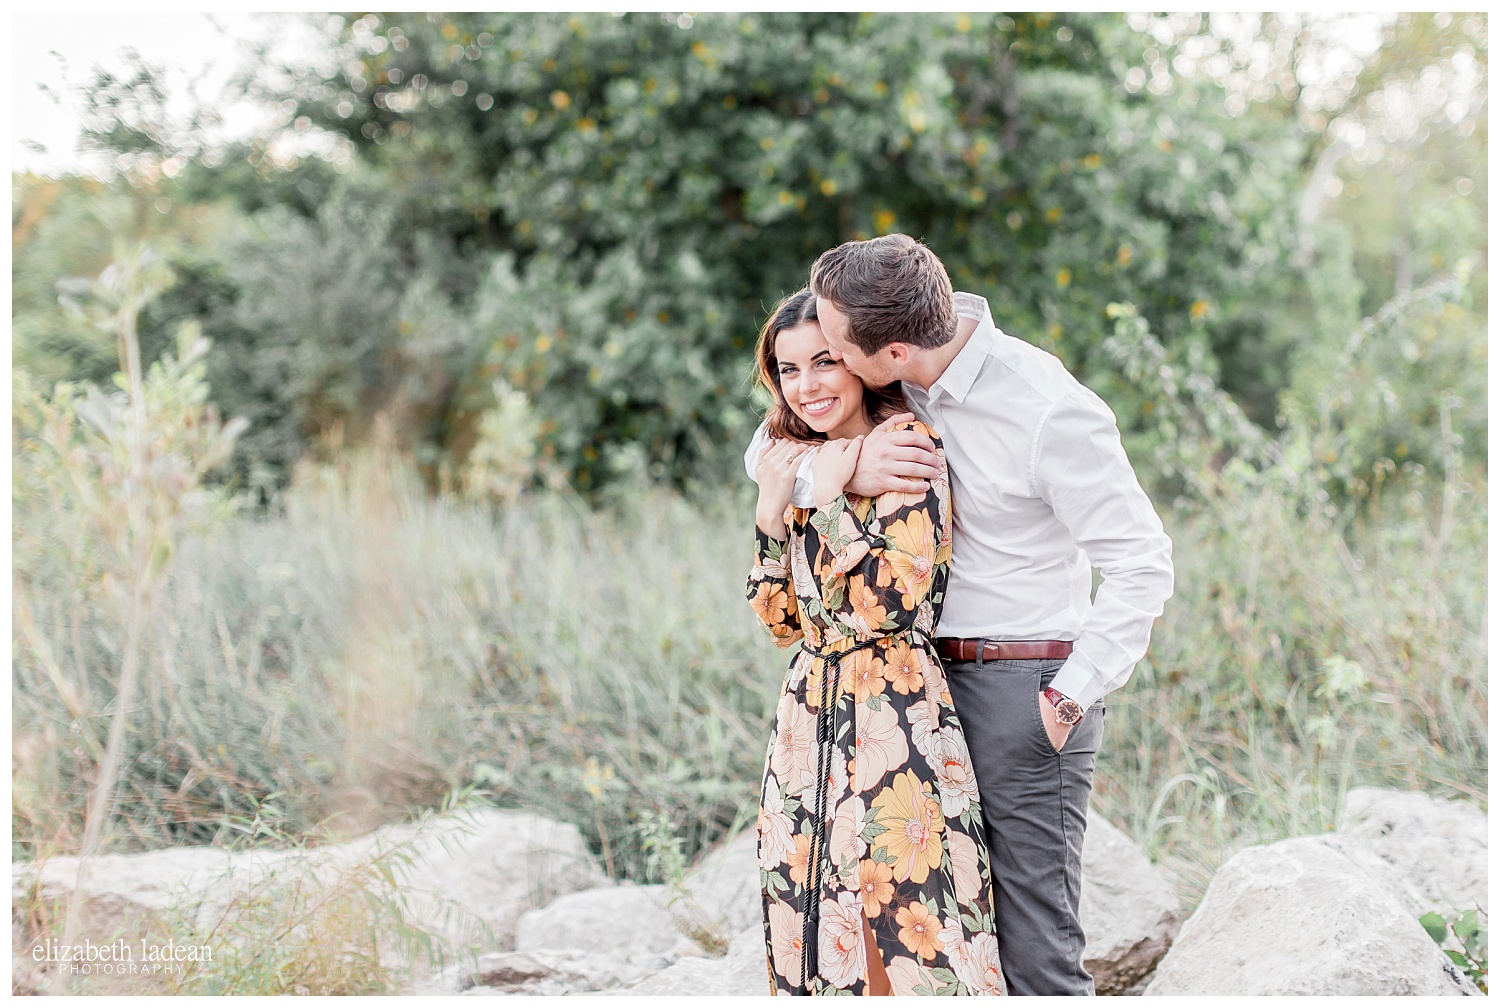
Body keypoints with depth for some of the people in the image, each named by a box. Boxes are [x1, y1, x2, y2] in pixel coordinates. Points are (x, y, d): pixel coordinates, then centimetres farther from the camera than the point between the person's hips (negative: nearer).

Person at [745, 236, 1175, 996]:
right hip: (930, 676, 7)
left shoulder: (1048, 413, -18)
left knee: (1033, 948, -6)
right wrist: (846, 471, -13)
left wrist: (1070, 696, -14)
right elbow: (770, 450, 9)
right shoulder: (902, 381, 2)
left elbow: (1142, 565, -13)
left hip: (1023, 684, -7)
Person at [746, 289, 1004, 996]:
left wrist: (832, 499, -14)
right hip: (810, 718, 7)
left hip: (896, 718, -7)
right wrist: (772, 510, 0)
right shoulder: (799, 462, 13)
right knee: (814, 933, 9)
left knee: (906, 935, -5)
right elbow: (781, 620, 11)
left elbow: (894, 603, -18)